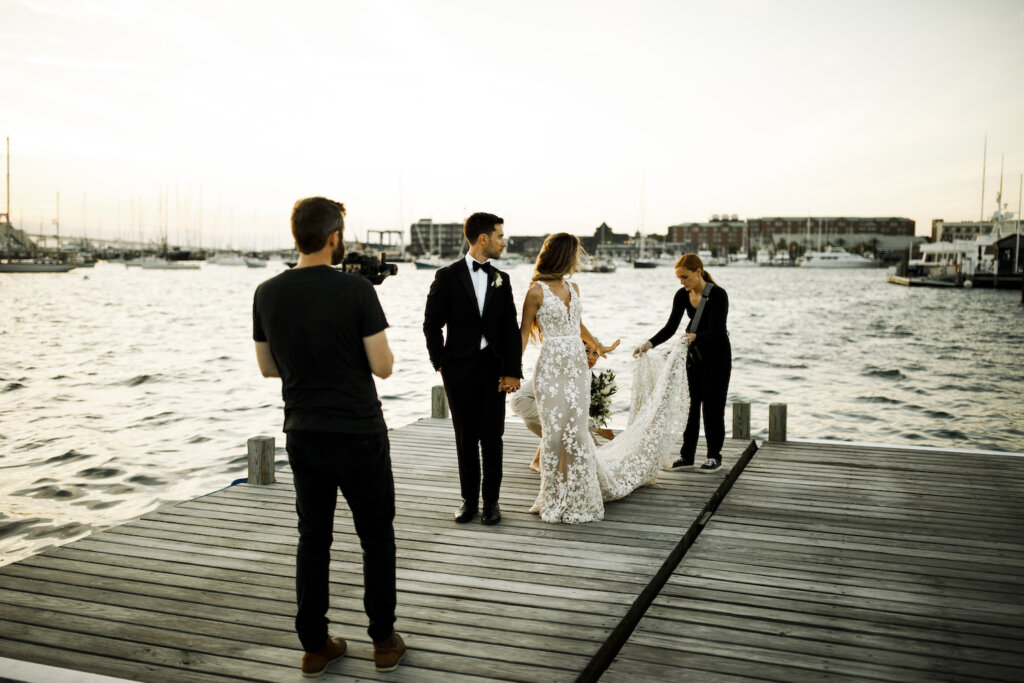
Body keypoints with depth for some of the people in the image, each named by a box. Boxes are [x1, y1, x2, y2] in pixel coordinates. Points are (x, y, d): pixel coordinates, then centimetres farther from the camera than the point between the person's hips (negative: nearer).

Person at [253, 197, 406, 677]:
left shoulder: (267, 294, -1)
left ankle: (315, 646, 21)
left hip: (303, 435, 4)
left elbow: (268, 367, 9)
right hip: (360, 436, -4)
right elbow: (383, 367, -13)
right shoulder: (356, 290, -15)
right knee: (376, 537, 12)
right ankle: (383, 641, 20)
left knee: (312, 539, 14)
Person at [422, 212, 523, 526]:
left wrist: (512, 371, -3)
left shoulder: (501, 279, 8)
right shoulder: (447, 276, -1)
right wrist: (440, 363, -5)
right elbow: (432, 324, 1)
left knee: (492, 437, 4)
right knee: (466, 438, 7)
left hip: (493, 368, 2)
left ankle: (491, 500, 15)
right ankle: (469, 499, 19)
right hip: (460, 370, -2)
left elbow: (511, 329, 5)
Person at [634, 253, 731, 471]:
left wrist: (695, 337, -47)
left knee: (712, 404, 0)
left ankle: (714, 456, 13)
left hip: (717, 355, -6)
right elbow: (670, 327, -4)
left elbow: (714, 332, -28)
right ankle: (687, 455, 12)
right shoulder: (682, 296, -4)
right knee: (690, 403, 6)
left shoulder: (718, 295, -22)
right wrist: (649, 344, -19)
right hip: (694, 355, 6)